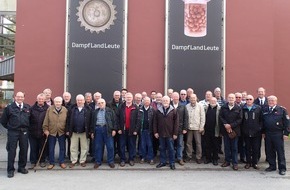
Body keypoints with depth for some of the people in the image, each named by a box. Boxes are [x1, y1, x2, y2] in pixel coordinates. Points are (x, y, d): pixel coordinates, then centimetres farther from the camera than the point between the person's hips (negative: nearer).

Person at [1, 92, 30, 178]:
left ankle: (22, 167, 23)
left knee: (24, 150, 8)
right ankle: (10, 170, 11)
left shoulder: (27, 107, 7)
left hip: (24, 132, 3)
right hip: (13, 132, -3)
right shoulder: (9, 107, 0)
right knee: (11, 151, 1)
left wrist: (27, 127, 10)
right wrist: (9, 127, 6)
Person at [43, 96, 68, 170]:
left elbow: (67, 121, 3)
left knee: (62, 148, 8)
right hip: (51, 132, 0)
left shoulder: (65, 110, -2)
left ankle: (61, 162, 22)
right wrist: (46, 129, -6)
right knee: (51, 148, 8)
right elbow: (46, 120, -2)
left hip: (62, 132, 1)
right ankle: (51, 163, 21)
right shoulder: (49, 109, -5)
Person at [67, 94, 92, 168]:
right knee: (73, 147, 9)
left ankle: (82, 161, 20)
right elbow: (68, 120, 3)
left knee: (84, 147, 7)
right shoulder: (72, 109, 3)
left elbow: (90, 121, -2)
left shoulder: (88, 109, -2)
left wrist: (90, 131, -5)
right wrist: (68, 130, 0)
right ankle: (73, 161, 21)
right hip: (74, 132, 2)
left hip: (84, 132, -1)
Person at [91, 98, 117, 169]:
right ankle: (98, 162, 18)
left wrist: (114, 129, -7)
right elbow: (92, 122, 15)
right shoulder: (95, 112, 13)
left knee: (110, 146, 0)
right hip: (98, 129, 2)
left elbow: (114, 120, 2)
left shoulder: (110, 111, 5)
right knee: (98, 147, 7)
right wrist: (92, 131, 10)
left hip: (107, 130, -2)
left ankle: (110, 161, 12)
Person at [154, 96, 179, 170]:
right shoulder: (158, 111, 5)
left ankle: (172, 163, 18)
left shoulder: (173, 111, -2)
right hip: (161, 133, 2)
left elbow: (176, 123, -4)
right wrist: (155, 132, 0)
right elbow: (155, 122, 6)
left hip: (170, 134, -2)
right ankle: (162, 162, 24)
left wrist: (175, 133, -8)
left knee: (171, 149, 7)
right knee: (162, 148, 12)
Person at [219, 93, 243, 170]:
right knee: (226, 146, 10)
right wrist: (225, 124, -13)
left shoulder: (238, 108, -1)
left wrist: (231, 125, -14)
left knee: (234, 147, 4)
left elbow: (240, 119, -5)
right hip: (225, 130, 2)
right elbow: (220, 117, 2)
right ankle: (227, 161, 20)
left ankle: (235, 163, 11)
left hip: (234, 130, -2)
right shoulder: (223, 107, 5)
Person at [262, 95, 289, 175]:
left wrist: (286, 133, -9)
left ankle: (282, 168, 12)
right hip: (267, 134, 4)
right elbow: (262, 122, 13)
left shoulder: (282, 110, -4)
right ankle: (272, 166, 23)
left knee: (280, 152, 3)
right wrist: (263, 132, 10)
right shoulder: (264, 110, 8)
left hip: (278, 134, -4)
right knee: (269, 151, 10)